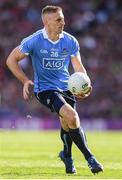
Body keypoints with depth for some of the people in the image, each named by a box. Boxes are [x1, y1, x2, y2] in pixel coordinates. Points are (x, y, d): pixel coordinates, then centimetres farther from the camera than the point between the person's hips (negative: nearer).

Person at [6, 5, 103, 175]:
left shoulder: (70, 41, -2)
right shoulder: (34, 41, -12)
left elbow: (78, 67, 5)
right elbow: (11, 60, -4)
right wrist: (25, 80, -14)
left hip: (66, 87, 4)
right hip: (45, 89, -4)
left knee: (67, 125, 7)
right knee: (71, 116, -25)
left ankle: (67, 156, 40)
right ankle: (89, 157, -16)